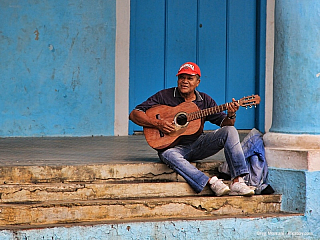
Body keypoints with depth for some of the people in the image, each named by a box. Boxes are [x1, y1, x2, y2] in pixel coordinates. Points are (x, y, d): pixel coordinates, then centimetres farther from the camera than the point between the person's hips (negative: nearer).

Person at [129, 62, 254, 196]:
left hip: (198, 143, 3)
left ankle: (237, 182, -28)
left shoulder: (205, 100, 10)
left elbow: (224, 123, 8)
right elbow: (134, 114, -3)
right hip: (175, 146, -3)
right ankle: (212, 183, -40)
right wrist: (157, 124, -18)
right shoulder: (164, 96, 1)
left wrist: (230, 116, -16)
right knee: (168, 155, -39)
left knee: (230, 131, -18)